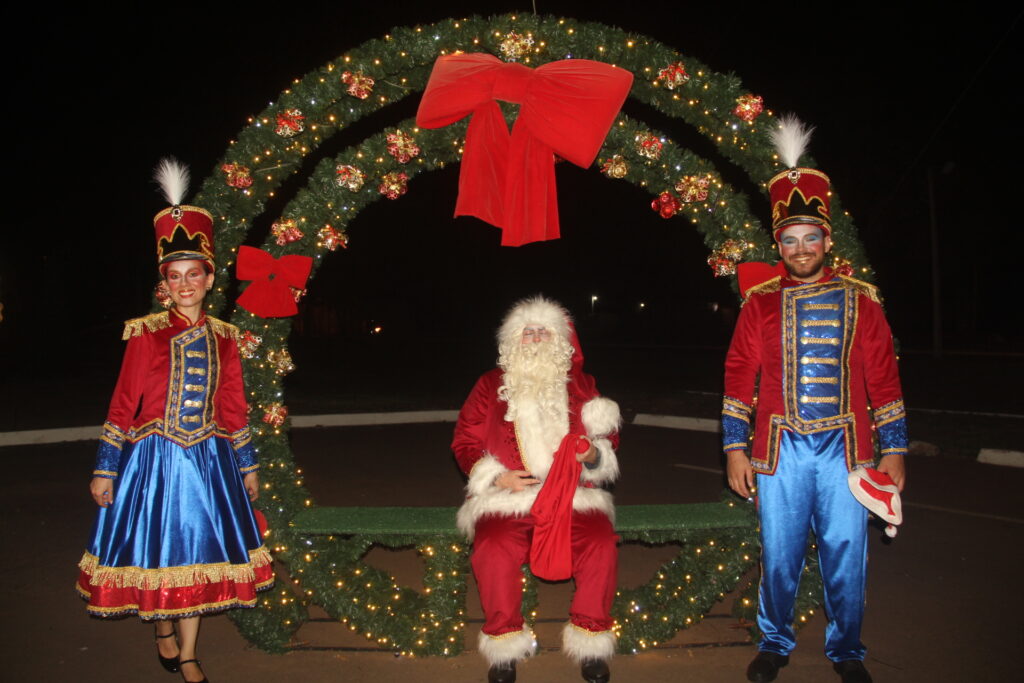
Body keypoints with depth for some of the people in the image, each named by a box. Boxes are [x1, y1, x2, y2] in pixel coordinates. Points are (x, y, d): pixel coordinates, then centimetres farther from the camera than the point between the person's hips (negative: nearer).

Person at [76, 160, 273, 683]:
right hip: (153, 458, -3)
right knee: (156, 549, 9)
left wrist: (247, 465, 12)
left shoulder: (223, 337, 2)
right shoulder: (145, 334, -7)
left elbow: (234, 408, 8)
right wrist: (105, 470, -5)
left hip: (208, 459, 3)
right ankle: (163, 631, 37)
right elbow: (123, 405, -5)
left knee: (199, 550, 9)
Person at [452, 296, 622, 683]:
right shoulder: (491, 385, 11)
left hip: (573, 495, 1)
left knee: (601, 543, -26)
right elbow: (465, 444, 10)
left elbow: (608, 439, 17)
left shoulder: (580, 385, 15)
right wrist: (498, 478, -6)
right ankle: (505, 645, -8)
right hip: (506, 497, -1)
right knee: (494, 548, -31)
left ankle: (590, 641, -4)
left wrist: (593, 455, -7)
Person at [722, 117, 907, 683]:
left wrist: (893, 451, 3)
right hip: (780, 449, 0)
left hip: (845, 450, 0)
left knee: (845, 556, 8)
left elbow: (884, 381, 5)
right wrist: (735, 449, -1)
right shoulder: (759, 304, 3)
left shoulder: (859, 302, 4)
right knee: (779, 555, 8)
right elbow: (739, 380, 3)